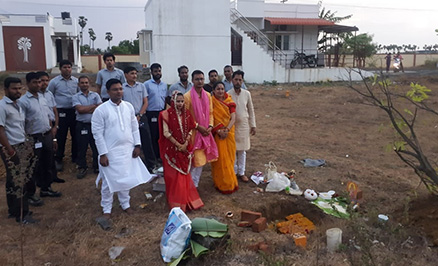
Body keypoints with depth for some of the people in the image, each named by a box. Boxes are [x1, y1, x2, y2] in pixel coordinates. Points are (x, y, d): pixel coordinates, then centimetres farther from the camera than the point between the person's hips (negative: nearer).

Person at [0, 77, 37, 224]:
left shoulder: (18, 105, 13)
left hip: (22, 147, 8)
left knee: (22, 181, 14)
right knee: (17, 182, -2)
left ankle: (14, 210, 26)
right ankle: (21, 214, 7)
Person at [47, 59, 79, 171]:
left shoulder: (76, 81, 6)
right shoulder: (54, 82, -1)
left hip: (74, 111, 3)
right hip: (61, 112, -3)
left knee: (76, 135, 10)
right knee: (61, 137, 1)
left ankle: (75, 157, 26)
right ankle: (58, 160, 16)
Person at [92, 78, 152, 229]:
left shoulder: (129, 107, 3)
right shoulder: (101, 110, -11)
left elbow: (134, 127, 9)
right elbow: (97, 134, -10)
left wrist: (137, 145, 3)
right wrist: (102, 154, -13)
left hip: (128, 150, 4)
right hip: (110, 152, -4)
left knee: (126, 178, 16)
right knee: (109, 181, 3)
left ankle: (125, 204, 35)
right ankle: (107, 210, 20)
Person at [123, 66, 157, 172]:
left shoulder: (141, 86, 6)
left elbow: (145, 102, 5)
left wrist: (139, 115, -6)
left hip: (141, 117, 1)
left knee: (146, 141, 1)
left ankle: (151, 165, 11)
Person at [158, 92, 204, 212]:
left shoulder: (186, 114, 4)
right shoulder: (166, 114, -11)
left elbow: (190, 130, 6)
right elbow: (166, 133, -13)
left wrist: (185, 144, -8)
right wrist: (178, 145, -14)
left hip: (185, 148, 4)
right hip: (172, 149, -4)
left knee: (185, 174, 11)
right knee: (174, 176, 2)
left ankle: (187, 200, 25)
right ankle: (176, 203, 13)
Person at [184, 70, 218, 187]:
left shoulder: (207, 95, 8)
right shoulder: (187, 96, -10)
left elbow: (210, 113, 12)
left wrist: (210, 126, -3)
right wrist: (198, 126, -14)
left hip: (205, 132, 6)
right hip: (194, 132, -6)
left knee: (202, 160, 11)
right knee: (198, 160, -7)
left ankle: (195, 183, 26)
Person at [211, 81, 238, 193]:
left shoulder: (229, 102, 4)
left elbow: (233, 118, -4)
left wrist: (226, 130, -20)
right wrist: (219, 131, -20)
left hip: (229, 133, 3)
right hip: (217, 134, -3)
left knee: (229, 158, 9)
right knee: (220, 158, 0)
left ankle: (230, 182, 23)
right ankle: (223, 184, 13)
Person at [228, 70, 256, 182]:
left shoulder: (247, 94, -1)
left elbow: (251, 110, 7)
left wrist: (253, 125, 6)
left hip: (244, 125, 2)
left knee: (242, 150, 10)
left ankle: (241, 172, 22)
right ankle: (234, 171, 22)